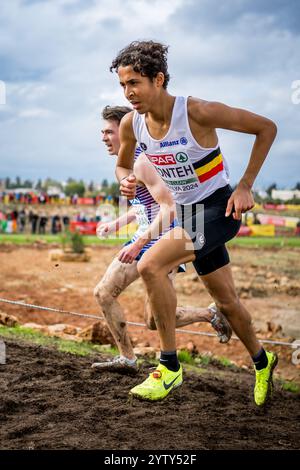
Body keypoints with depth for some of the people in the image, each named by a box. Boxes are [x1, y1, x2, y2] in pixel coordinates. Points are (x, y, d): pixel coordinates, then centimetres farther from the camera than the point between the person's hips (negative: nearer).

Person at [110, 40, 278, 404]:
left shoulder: (197, 112, -23)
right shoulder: (130, 125, -5)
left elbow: (266, 128, -15)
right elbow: (123, 165, 15)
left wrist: (245, 186, -17)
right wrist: (126, 181, -10)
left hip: (218, 209, -6)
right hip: (186, 212, 7)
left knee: (150, 266, -26)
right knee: (226, 302, 17)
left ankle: (169, 366, -12)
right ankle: (261, 361, 44)